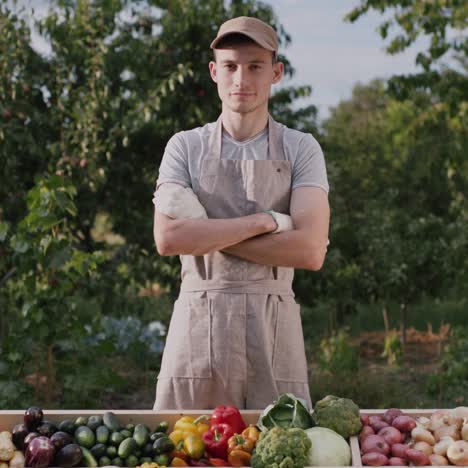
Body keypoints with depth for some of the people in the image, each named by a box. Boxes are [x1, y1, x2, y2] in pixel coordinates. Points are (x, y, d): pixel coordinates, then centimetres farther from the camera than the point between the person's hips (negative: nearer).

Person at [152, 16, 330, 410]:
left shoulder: (301, 149, 5)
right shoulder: (185, 147, 7)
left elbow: (310, 250, -8)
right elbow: (168, 239, -8)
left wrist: (206, 233, -9)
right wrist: (265, 221, -10)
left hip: (274, 328, 0)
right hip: (198, 322, 0)